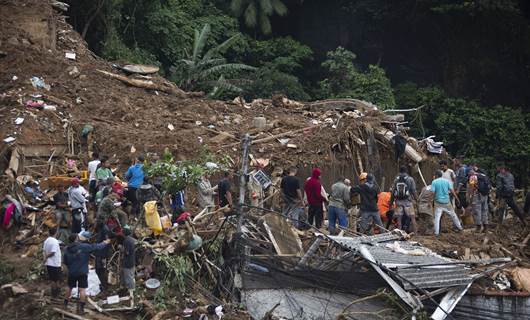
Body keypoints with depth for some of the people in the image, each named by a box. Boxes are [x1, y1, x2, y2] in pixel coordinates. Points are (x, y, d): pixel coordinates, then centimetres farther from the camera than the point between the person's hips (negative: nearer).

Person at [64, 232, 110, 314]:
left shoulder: (67, 249, -1)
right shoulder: (84, 247, -16)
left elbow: (65, 262, 9)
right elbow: (96, 247, -9)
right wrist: (105, 243, 9)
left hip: (71, 272, 5)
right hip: (82, 272, -5)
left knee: (70, 287, 21)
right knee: (82, 289, -1)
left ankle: (65, 304, 33)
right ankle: (81, 307, -3)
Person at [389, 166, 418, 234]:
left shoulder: (396, 179, 5)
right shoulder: (410, 179, -2)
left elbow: (393, 192, 7)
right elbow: (413, 191, -5)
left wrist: (391, 202, 14)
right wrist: (416, 199, 7)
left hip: (398, 201, 3)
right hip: (407, 201, -3)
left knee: (399, 218, 7)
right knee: (412, 217, 2)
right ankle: (415, 232, 0)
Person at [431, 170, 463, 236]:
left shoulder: (434, 182, -6)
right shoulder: (447, 181, 2)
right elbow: (452, 190, -2)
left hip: (438, 202, -3)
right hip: (446, 201, 3)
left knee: (437, 217, -2)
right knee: (453, 214, 18)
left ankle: (436, 232, -5)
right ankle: (459, 227, 29)